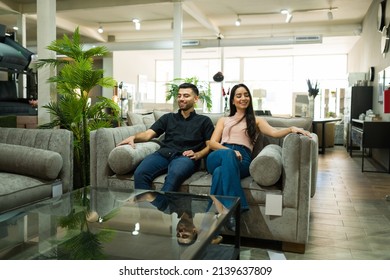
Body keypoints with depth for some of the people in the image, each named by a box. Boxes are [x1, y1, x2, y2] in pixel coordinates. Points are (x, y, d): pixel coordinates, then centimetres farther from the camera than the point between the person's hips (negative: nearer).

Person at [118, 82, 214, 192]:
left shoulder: (204, 121, 21)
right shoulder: (168, 118, 27)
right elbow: (148, 134, 15)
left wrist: (197, 155, -10)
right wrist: (133, 137, -7)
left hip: (185, 157, -3)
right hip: (163, 154, 3)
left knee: (174, 174, -40)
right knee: (140, 173, -31)